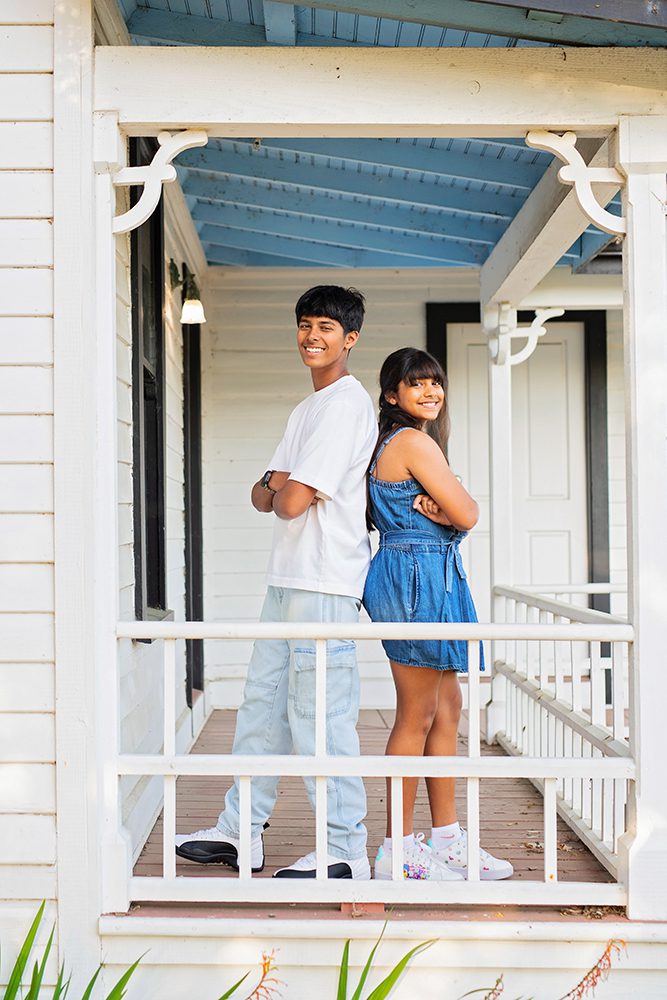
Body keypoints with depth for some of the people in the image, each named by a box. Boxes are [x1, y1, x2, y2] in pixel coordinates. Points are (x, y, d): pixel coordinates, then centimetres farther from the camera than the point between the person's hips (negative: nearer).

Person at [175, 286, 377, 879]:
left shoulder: (345, 403, -11)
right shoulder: (307, 409, 22)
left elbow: (292, 502, -18)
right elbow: (265, 497, 17)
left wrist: (284, 488, 4)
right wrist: (276, 485, -5)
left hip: (324, 584, -10)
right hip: (289, 579, 10)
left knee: (320, 716, -7)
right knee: (264, 702, 13)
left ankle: (346, 851, 1)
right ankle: (241, 834, 22)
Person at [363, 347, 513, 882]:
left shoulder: (394, 443, 17)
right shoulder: (414, 442, -14)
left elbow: (456, 515, 12)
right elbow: (467, 514, -16)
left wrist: (434, 509, -9)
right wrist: (447, 509, 5)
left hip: (429, 579, 11)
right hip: (419, 579, -11)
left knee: (446, 707, 13)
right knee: (417, 716, -4)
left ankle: (448, 840, 21)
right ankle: (399, 849, 4)